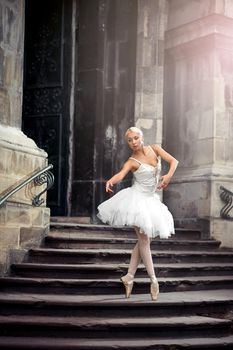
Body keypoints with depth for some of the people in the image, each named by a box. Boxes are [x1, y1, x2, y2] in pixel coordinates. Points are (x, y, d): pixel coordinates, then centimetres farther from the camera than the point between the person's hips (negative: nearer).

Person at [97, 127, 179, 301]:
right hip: (137, 199, -5)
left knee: (144, 240, 7)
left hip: (151, 200, 5)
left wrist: (169, 175, -24)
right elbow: (120, 174, -29)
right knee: (144, 240, -6)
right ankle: (153, 279, 2)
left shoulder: (154, 149, 2)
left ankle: (129, 276, 15)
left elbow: (173, 161, -4)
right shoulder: (132, 161, -10)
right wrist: (111, 181, -51)